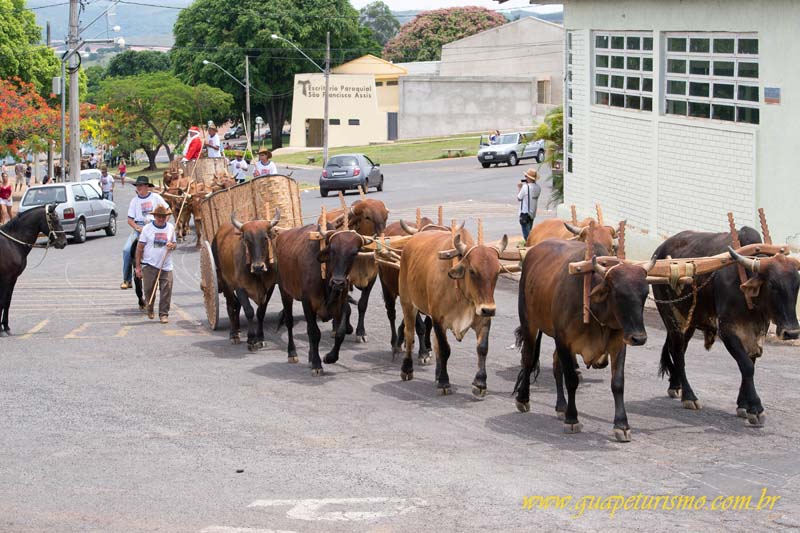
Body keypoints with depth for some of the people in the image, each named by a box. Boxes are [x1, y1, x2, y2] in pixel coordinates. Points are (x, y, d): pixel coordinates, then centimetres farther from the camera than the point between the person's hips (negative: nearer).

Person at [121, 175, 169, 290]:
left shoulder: (156, 197, 4)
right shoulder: (134, 200, 9)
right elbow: (130, 220, 9)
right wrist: (137, 227, -9)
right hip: (139, 227, 2)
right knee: (127, 250, -16)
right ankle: (127, 280, -10)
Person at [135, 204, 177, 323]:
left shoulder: (171, 227, 8)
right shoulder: (147, 228, -1)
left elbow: (174, 244, 20)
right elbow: (140, 248, 1)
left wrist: (172, 245, -7)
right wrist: (138, 266, -3)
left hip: (166, 266, 2)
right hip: (149, 265, -2)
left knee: (166, 290, -6)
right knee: (149, 290, 3)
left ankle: (164, 314, 1)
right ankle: (150, 310, 27)